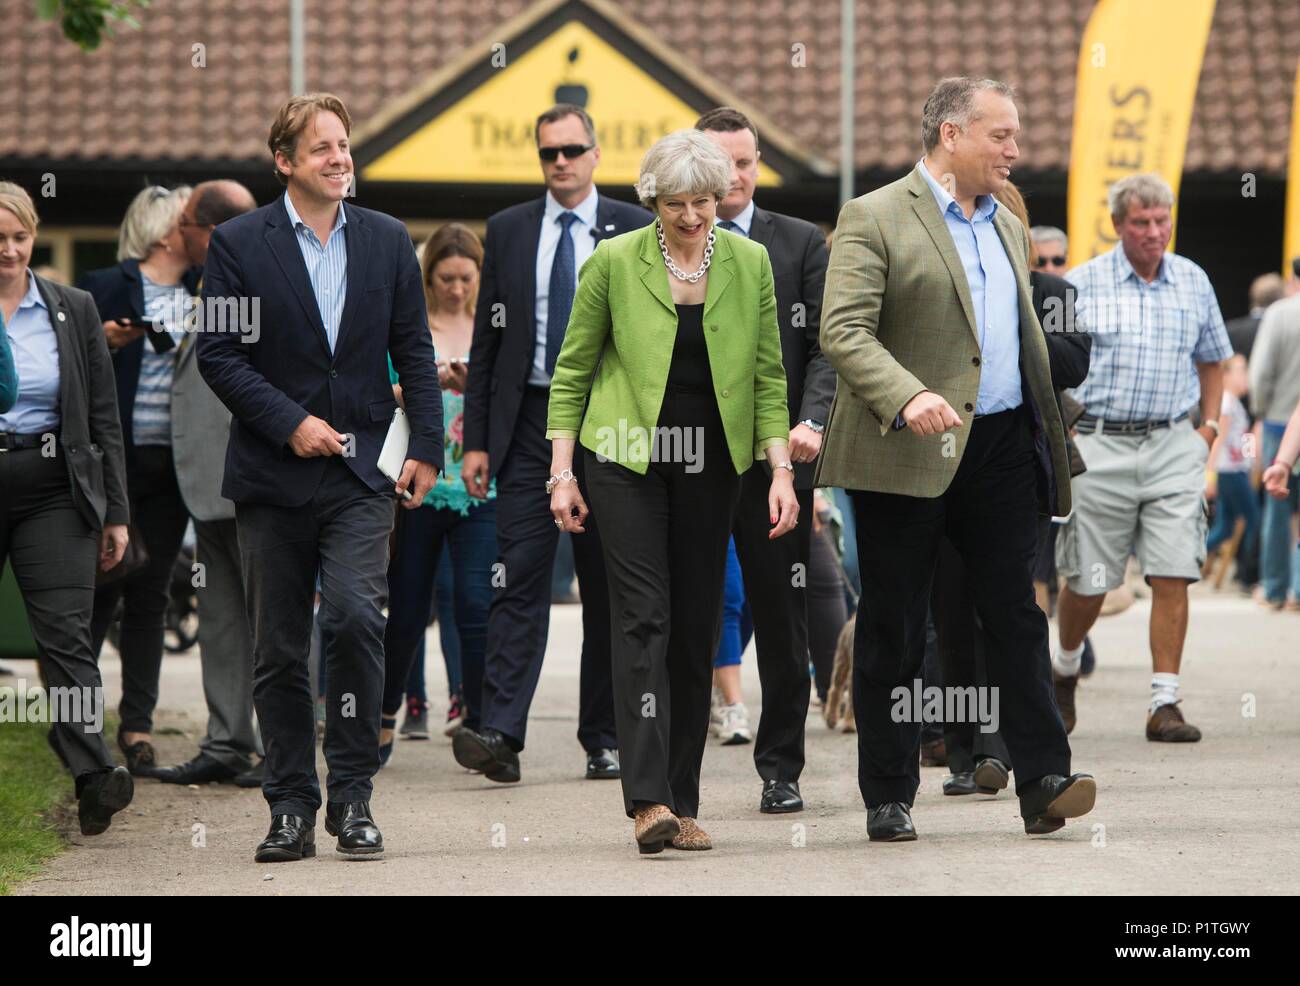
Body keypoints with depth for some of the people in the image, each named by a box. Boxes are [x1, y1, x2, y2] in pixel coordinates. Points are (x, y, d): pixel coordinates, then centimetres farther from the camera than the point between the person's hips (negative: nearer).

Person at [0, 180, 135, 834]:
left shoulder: (73, 311, 7)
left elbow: (104, 419, 9)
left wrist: (115, 511, 6)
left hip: (52, 492, 0)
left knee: (65, 635, -10)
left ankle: (92, 780, -20)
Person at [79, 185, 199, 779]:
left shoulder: (202, 291, 11)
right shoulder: (105, 288, -2)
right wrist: (103, 344, -20)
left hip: (172, 464, 4)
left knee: (150, 595, 5)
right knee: (101, 589, -2)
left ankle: (137, 728, 9)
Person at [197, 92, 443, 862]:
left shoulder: (388, 241, 9)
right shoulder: (239, 243, 1)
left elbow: (415, 353, 11)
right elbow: (219, 353, -3)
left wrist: (427, 447, 2)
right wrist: (290, 423, -12)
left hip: (360, 475, 0)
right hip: (273, 478, 0)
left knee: (356, 619, -17)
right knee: (279, 649, 3)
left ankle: (352, 797, -6)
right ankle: (292, 810, 12)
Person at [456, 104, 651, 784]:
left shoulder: (635, 231, 4)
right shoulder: (507, 231, 9)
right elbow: (486, 341, 9)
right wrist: (476, 439, 3)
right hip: (529, 423, 1)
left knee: (608, 587, 4)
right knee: (519, 577, -8)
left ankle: (604, 740, 12)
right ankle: (500, 735, -16)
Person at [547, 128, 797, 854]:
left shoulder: (750, 263, 2)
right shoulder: (615, 263, -5)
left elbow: (768, 377, 6)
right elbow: (572, 370, 2)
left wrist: (782, 470, -3)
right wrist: (562, 472, -3)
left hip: (711, 466, 3)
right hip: (628, 460, -3)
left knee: (697, 628, 5)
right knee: (644, 618, -12)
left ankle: (683, 802, 11)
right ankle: (648, 799, -18)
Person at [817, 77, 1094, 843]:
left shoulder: (1008, 227, 18)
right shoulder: (874, 219, -5)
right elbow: (844, 332, -15)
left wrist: (1052, 448, 18)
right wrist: (909, 397, -30)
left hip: (1004, 446, 5)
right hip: (910, 458, -5)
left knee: (1017, 617, -2)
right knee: (894, 632, 3)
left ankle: (1044, 783, -5)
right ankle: (889, 798, 10)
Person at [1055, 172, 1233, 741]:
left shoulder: (1193, 282, 8)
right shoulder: (1082, 284, 0)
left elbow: (1211, 360, 21)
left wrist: (1210, 426, 10)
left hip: (1173, 445, 2)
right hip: (1099, 447, -2)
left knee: (1173, 577, -8)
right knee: (1088, 581, 5)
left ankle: (1164, 704, -6)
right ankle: (1065, 667, 34)